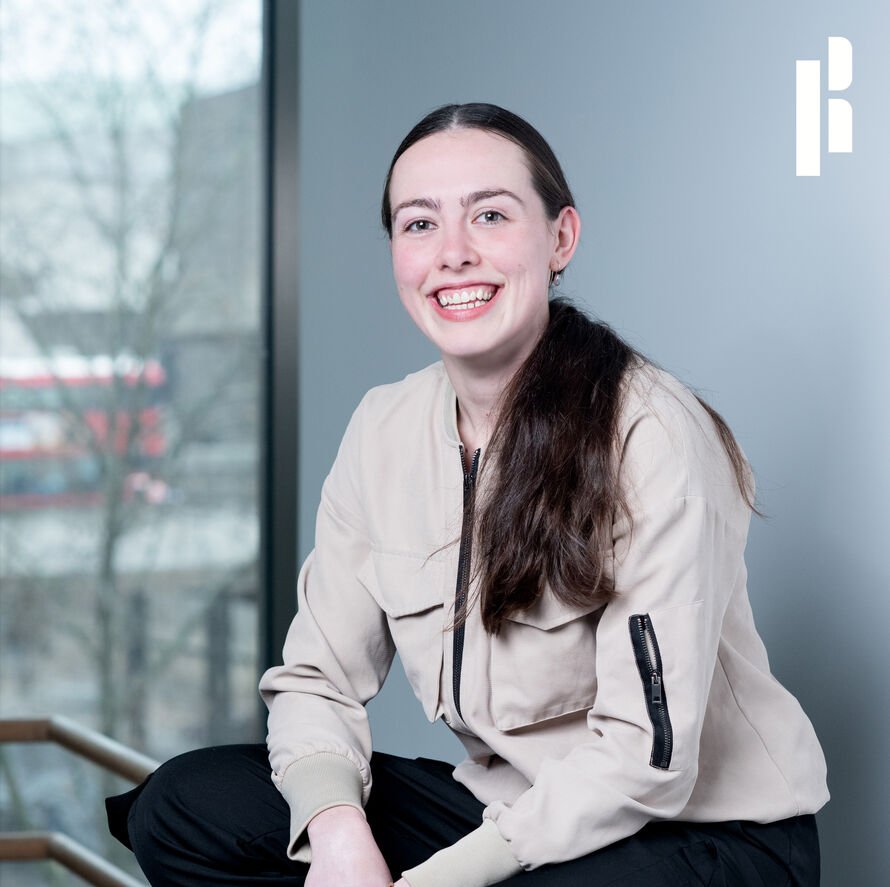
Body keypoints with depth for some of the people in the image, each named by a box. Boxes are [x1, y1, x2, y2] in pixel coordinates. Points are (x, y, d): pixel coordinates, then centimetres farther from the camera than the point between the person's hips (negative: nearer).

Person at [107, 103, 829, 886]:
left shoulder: (654, 438, -20)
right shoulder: (384, 430, 0)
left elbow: (644, 759, -22)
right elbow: (316, 679, 2)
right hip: (507, 810, 6)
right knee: (183, 806, -9)